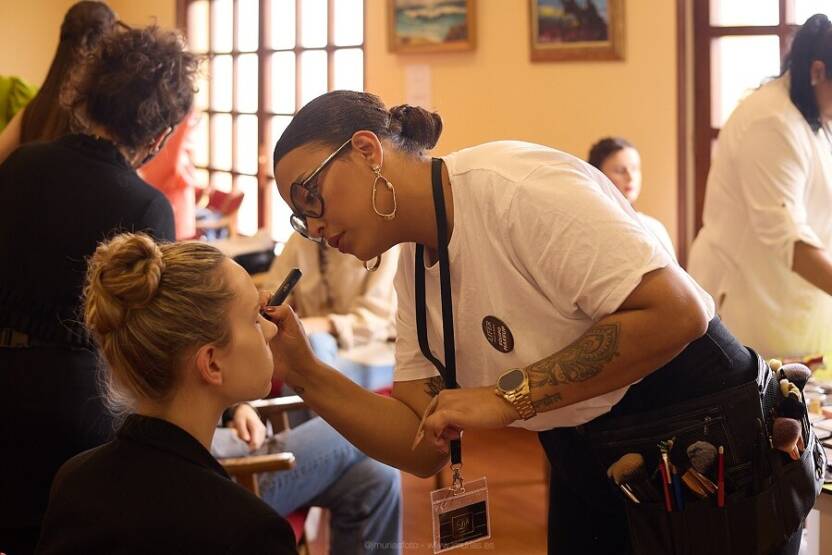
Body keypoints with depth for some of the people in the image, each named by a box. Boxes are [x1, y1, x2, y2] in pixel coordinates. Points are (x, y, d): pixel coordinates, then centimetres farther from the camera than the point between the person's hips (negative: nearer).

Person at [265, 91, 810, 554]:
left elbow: (676, 312, -30)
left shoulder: (514, 185, -23)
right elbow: (423, 448, 1)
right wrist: (304, 373, -11)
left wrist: (509, 396, -27)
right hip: (587, 468, 8)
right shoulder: (414, 266, 3)